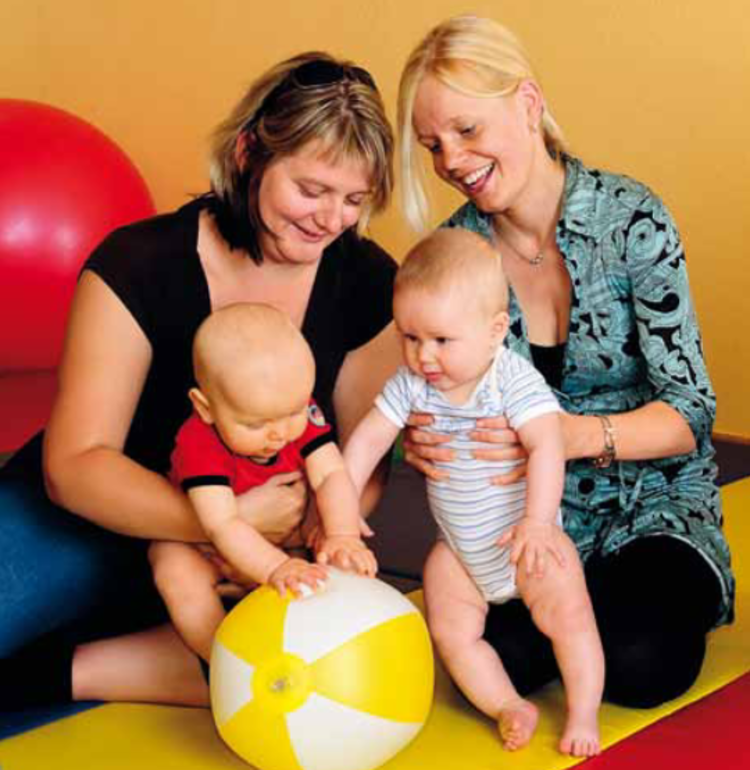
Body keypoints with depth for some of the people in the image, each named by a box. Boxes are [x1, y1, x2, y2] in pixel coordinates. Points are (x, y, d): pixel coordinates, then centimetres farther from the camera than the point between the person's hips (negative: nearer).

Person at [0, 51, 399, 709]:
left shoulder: (367, 282, -6)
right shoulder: (141, 265, -15)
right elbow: (75, 465, -18)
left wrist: (296, 532, -25)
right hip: (93, 523, -3)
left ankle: (54, 672, -17)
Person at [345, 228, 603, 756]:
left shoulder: (515, 380, -24)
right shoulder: (410, 384, -11)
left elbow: (547, 446, -34)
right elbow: (367, 441, -10)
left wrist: (536, 521, -46)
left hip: (524, 538, -4)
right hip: (458, 547, 4)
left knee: (567, 615, -14)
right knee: (451, 633, -3)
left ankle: (584, 716, 1)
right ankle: (510, 706, 8)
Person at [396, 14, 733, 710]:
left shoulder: (631, 220, -13)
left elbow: (691, 413, -13)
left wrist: (576, 434, -33)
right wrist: (425, 440, -23)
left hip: (654, 503, -2)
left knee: (640, 663, -29)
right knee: (507, 654, -28)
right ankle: (592, 599, 7)